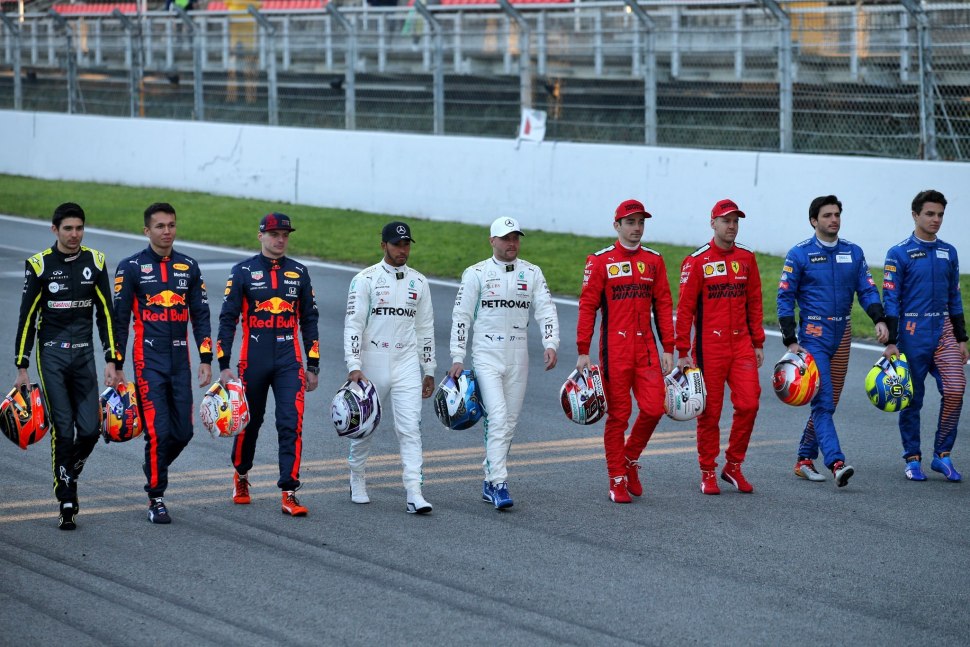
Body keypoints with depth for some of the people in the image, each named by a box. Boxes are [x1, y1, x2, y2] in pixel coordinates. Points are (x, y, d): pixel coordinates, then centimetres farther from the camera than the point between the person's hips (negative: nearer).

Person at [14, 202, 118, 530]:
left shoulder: (95, 262, 5)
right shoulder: (39, 265, -3)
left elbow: (105, 313, 9)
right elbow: (27, 317, 0)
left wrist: (111, 361, 3)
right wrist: (22, 367, -2)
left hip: (84, 355, 3)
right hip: (52, 355, -3)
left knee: (90, 429, -4)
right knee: (63, 430, -7)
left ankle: (69, 476, 24)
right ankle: (66, 503, 0)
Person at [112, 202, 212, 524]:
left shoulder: (189, 267, 10)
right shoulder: (131, 267, -1)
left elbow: (200, 315, 12)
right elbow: (119, 319, 1)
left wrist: (206, 359, 5)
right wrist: (116, 365, -2)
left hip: (180, 361, 4)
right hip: (148, 360, -4)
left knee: (183, 432, 3)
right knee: (158, 431, -10)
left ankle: (154, 471, 31)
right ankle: (156, 499, 2)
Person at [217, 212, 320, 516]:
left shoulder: (299, 272, 8)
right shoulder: (243, 271, 0)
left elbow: (309, 320, 13)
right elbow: (228, 318, 0)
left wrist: (313, 366, 10)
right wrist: (224, 365, -6)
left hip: (289, 362, 1)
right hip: (253, 361, -1)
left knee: (291, 424, -11)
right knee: (249, 422, 12)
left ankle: (289, 493, -11)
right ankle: (241, 476, 38)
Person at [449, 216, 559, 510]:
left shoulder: (532, 273, 8)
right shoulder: (476, 273, -1)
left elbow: (546, 310, 5)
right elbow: (461, 316, 0)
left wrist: (550, 344, -11)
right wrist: (457, 358, -5)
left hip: (518, 358, 4)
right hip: (486, 355, -4)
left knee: (510, 421, 6)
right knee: (497, 416, -16)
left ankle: (490, 482, 17)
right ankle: (499, 484, -18)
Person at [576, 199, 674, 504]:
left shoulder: (654, 261, 10)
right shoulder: (600, 261, -1)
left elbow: (663, 305, 11)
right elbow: (587, 306, -2)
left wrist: (668, 348, 5)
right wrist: (583, 352, -7)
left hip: (646, 348, 3)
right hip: (614, 350, -3)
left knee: (654, 408, -7)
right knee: (618, 415, 0)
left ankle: (630, 458, 19)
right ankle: (618, 480, 11)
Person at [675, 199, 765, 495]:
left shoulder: (746, 258, 9)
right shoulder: (697, 261, -4)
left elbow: (754, 303, 14)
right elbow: (685, 308, -5)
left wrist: (758, 343, 11)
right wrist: (682, 352, -7)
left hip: (741, 344, 4)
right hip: (709, 346, -4)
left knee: (749, 404, -6)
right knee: (710, 411, 2)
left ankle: (733, 466, 10)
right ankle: (708, 473, 15)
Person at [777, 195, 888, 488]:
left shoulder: (853, 252, 9)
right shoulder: (800, 254, -4)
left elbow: (867, 290, 8)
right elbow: (785, 298, -3)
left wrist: (879, 319, -10)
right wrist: (791, 341, -10)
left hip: (842, 334, 5)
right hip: (813, 334, -5)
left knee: (828, 402, 8)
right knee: (823, 402, -14)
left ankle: (805, 459, 18)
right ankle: (836, 463, -23)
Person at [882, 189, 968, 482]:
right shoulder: (899, 254, -4)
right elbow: (890, 300, -6)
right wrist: (891, 342, -11)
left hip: (943, 330, 4)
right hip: (912, 332, -4)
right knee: (912, 398, 3)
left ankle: (942, 455, 0)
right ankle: (912, 458, 15)